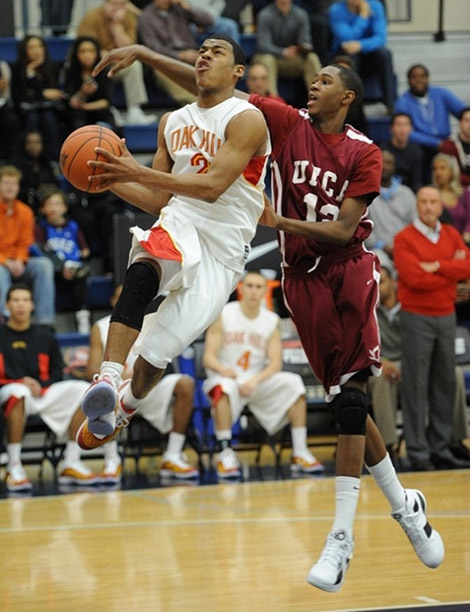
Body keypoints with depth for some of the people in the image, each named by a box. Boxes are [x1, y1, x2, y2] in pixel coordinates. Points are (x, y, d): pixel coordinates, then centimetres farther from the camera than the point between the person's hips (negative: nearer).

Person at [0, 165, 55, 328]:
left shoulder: (25, 212, 5)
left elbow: (25, 244, 9)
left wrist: (19, 261, -13)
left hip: (17, 264, 4)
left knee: (44, 264, -21)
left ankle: (44, 318, -26)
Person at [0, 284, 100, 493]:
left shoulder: (45, 337, 18)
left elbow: (57, 373, 15)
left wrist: (41, 385, -6)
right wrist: (21, 382, -15)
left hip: (43, 393, 4)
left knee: (83, 389, -19)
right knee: (18, 392, -41)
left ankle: (71, 463, -17)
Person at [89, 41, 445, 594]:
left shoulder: (363, 154, -3)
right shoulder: (287, 123, 1)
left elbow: (344, 229, -9)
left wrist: (280, 222, -19)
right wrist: (144, 55, -12)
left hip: (349, 266, -2)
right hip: (303, 276, 2)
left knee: (349, 393, -12)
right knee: (344, 399, 3)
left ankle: (342, 536, -11)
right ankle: (404, 506, 21)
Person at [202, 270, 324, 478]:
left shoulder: (272, 320, 3)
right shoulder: (223, 315, -5)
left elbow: (276, 363, -4)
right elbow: (208, 357, -10)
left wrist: (256, 380, -24)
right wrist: (223, 369, -34)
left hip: (257, 382, 3)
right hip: (225, 378, -3)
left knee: (293, 383, -20)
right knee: (224, 386, -39)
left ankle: (300, 453, -18)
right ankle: (225, 453, -33)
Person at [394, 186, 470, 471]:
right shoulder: (405, 238, -6)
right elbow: (414, 278, -18)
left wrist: (437, 266, -16)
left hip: (447, 316, 5)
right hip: (417, 317, -5)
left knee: (446, 382, 7)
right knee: (416, 386, -4)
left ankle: (441, 446, 15)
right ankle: (418, 451, 0)